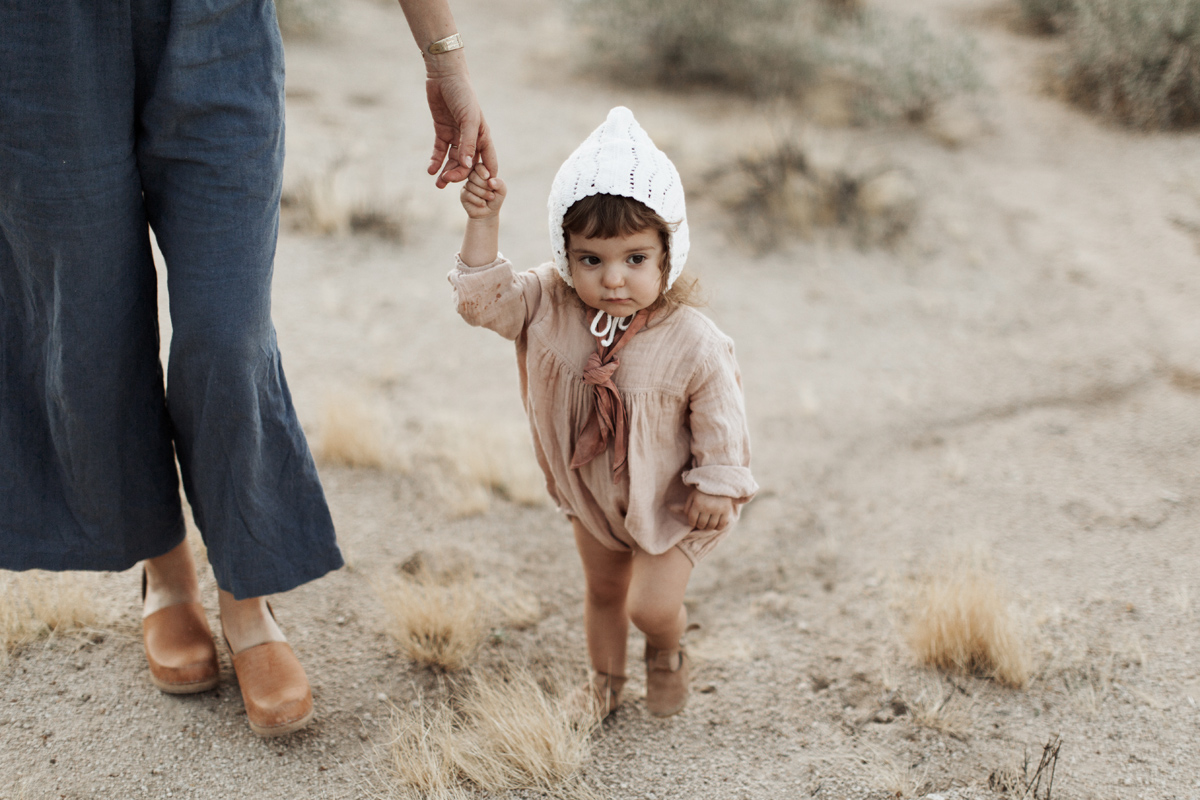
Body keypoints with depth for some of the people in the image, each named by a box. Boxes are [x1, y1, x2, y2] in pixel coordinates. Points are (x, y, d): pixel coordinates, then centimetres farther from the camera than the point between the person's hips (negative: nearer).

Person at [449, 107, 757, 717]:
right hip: (590, 493, 4)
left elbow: (719, 419, -19)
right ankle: (605, 679, 48)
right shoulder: (548, 306, -19)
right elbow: (482, 299, -19)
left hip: (667, 501, -4)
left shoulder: (692, 342, -30)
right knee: (602, 591, 22)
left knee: (651, 605, -3)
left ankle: (667, 654, 34)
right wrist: (483, 222, -28)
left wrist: (717, 485, -13)